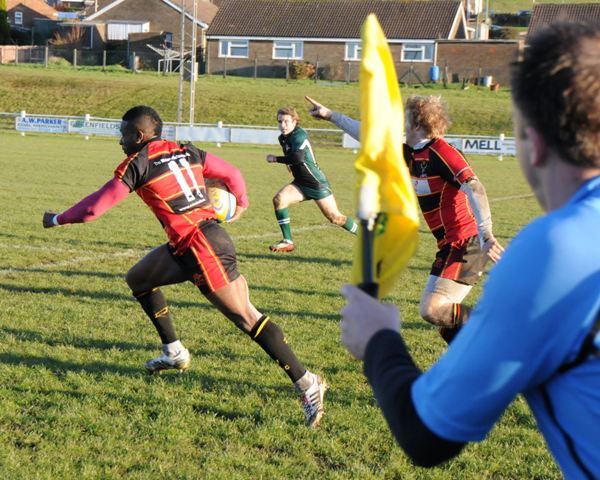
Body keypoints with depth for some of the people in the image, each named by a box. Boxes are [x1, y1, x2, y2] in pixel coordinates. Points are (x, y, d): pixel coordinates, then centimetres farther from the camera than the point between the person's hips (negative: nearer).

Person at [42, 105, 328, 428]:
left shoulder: (137, 164, -5)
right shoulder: (187, 152, 14)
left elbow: (93, 207, -1)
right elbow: (233, 174, 18)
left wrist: (57, 219, 16)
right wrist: (240, 204, 39)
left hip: (202, 248, -9)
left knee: (247, 318, -9)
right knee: (138, 279, 20)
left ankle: (307, 384, -9)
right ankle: (174, 353, 26)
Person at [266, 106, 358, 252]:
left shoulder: (299, 135, -19)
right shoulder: (283, 138, 7)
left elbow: (298, 158, -35)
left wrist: (276, 159, -25)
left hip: (317, 184, -7)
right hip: (301, 183, 7)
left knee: (335, 217, -4)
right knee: (279, 199, -16)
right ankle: (287, 242, -10)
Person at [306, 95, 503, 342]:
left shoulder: (441, 153, -14)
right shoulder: (411, 155, 12)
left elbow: (475, 189, -26)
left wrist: (486, 236, -39)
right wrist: (331, 115, 30)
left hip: (464, 244, -10)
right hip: (452, 245, 10)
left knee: (431, 309, -18)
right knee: (445, 319, 10)